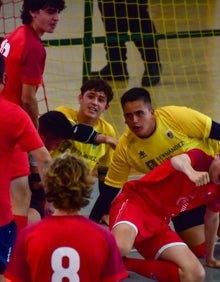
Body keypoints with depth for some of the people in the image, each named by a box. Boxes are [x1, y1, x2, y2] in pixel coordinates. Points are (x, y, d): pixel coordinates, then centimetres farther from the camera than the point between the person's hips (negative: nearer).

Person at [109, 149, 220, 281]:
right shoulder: (200, 158, -10)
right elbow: (177, 160, -35)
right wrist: (191, 172, -59)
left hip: (159, 221, 8)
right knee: (119, 247, -43)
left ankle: (121, 263, -9)